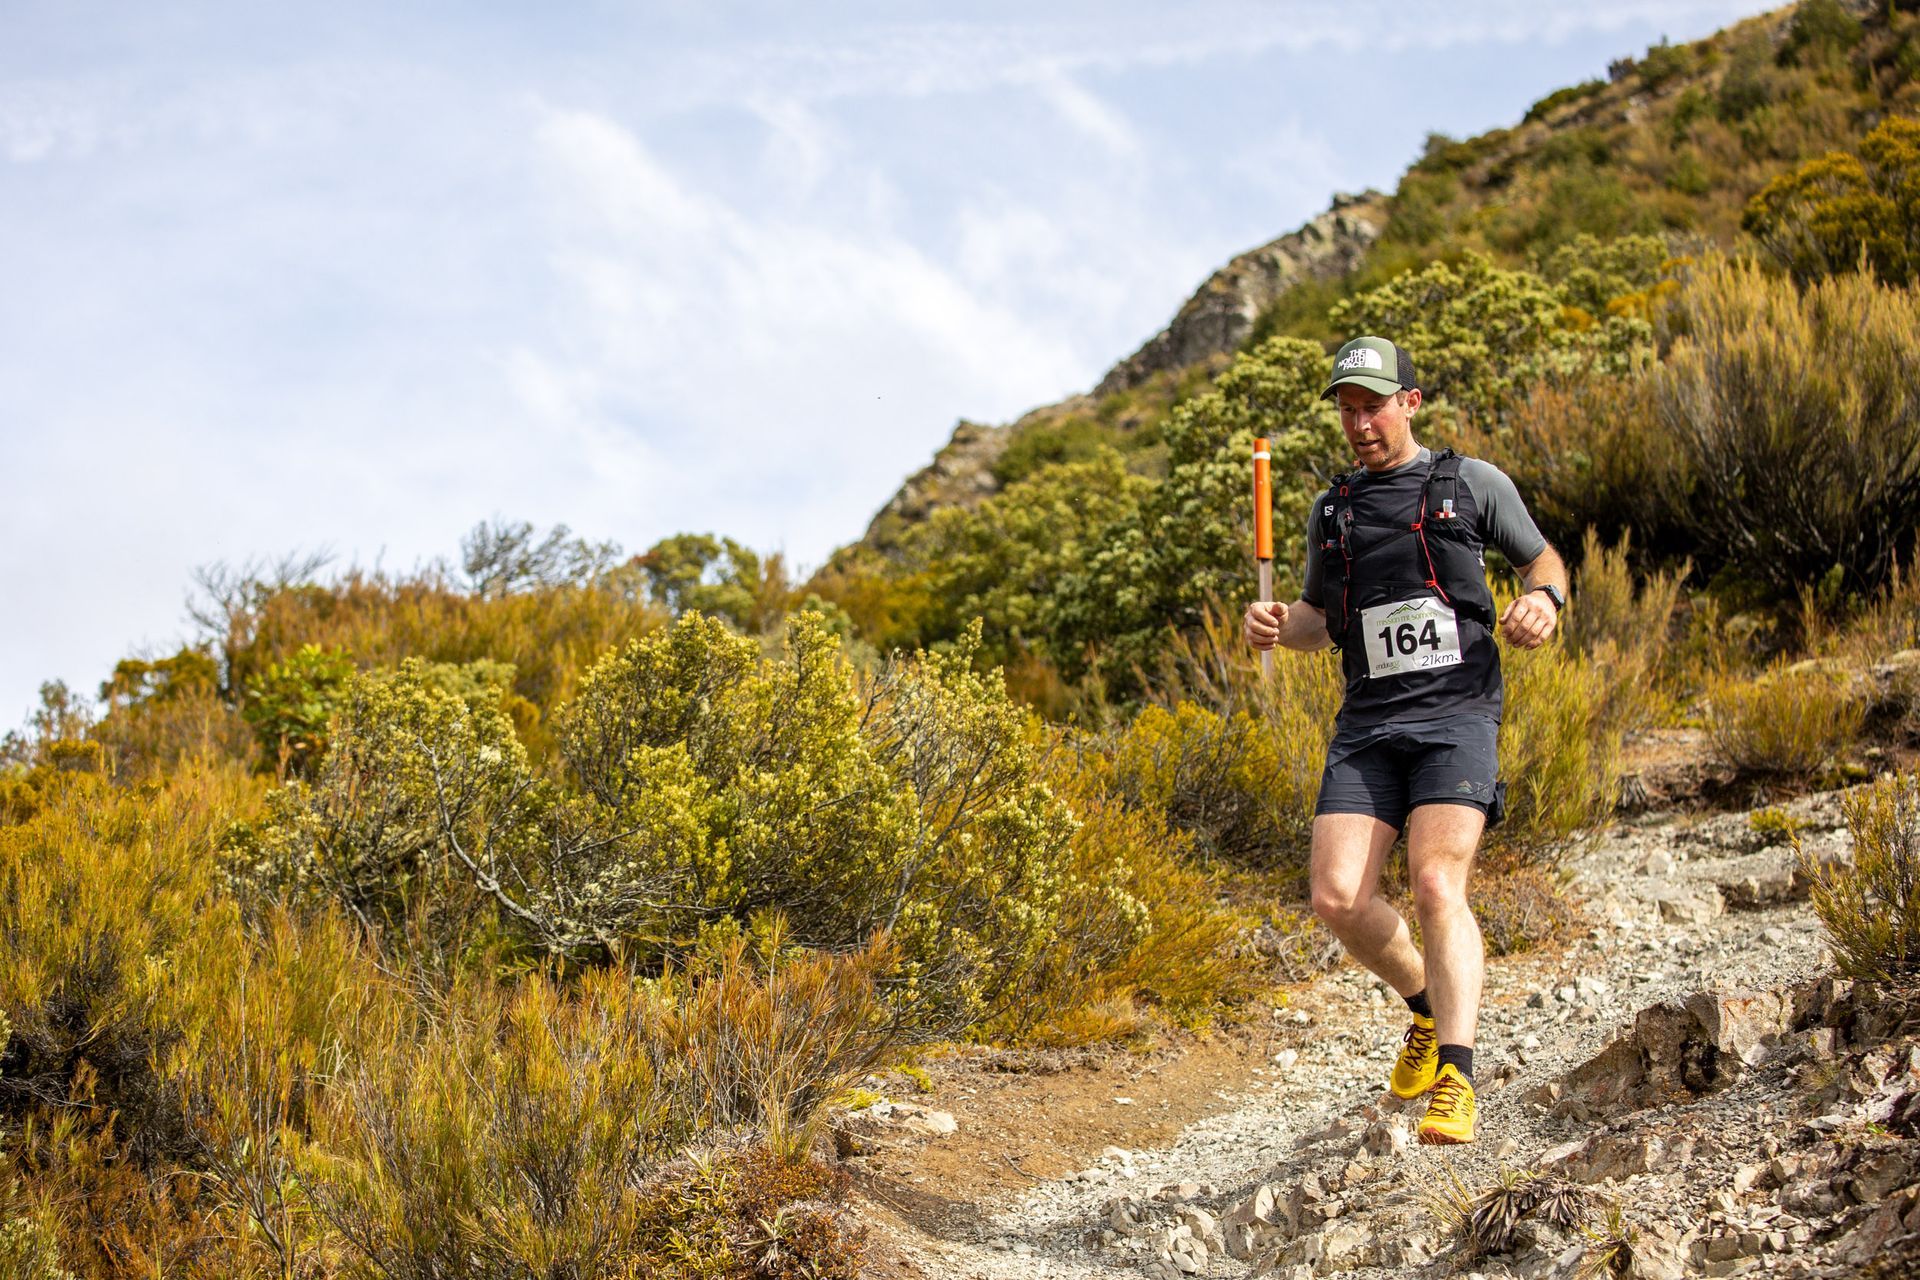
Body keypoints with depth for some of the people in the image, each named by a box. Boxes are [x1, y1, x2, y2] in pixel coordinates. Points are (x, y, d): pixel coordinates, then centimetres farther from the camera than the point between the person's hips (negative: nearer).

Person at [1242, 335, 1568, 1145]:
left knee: (1436, 886, -22)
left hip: (1456, 714, -4)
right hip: (1368, 723, 4)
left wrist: (1544, 601, -8)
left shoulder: (1474, 485, 6)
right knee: (1338, 899, -11)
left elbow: (1543, 561, 16)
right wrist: (1275, 625, 4)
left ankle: (1456, 1083, -23)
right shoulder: (1331, 512, 17)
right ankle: (1428, 1006, 17)